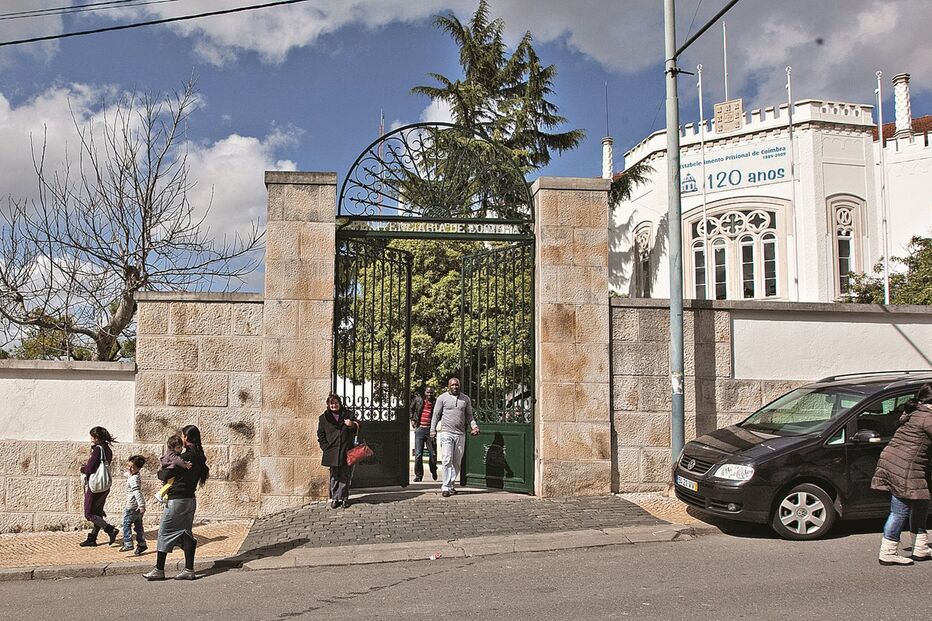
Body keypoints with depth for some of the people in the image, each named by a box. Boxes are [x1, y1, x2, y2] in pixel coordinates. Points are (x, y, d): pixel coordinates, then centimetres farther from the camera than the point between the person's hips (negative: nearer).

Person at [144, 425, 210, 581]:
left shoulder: (185, 457, -18)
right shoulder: (199, 457, 6)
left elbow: (166, 475, -16)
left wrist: (160, 472, 8)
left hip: (176, 499, -8)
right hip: (190, 499, 8)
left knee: (165, 532, 3)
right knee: (186, 533, 11)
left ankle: (159, 570, 8)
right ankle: (189, 570, 11)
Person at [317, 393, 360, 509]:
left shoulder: (349, 415, 8)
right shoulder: (324, 418, 7)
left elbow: (357, 430, 11)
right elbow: (321, 435, 8)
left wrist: (352, 425, -12)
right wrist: (326, 447, -3)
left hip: (347, 452, 0)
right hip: (332, 452, 0)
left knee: (345, 476, 5)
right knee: (334, 476, 3)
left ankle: (344, 498, 14)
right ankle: (334, 498, 12)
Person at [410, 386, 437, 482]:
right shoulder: (418, 400, 4)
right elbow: (411, 408, 22)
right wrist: (412, 419, 13)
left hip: (430, 430, 0)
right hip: (419, 429, 0)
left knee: (433, 454, 2)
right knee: (418, 454, -1)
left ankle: (433, 470, 29)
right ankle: (418, 475, 10)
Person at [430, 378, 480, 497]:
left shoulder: (466, 399, 12)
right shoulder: (442, 398, 4)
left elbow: (469, 415, 17)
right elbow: (436, 415, 6)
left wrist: (474, 426, 0)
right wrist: (433, 430, -1)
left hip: (460, 434, 4)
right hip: (446, 433, -3)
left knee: (457, 462, 6)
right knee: (447, 460, -11)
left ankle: (450, 484, 17)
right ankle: (446, 487, -9)